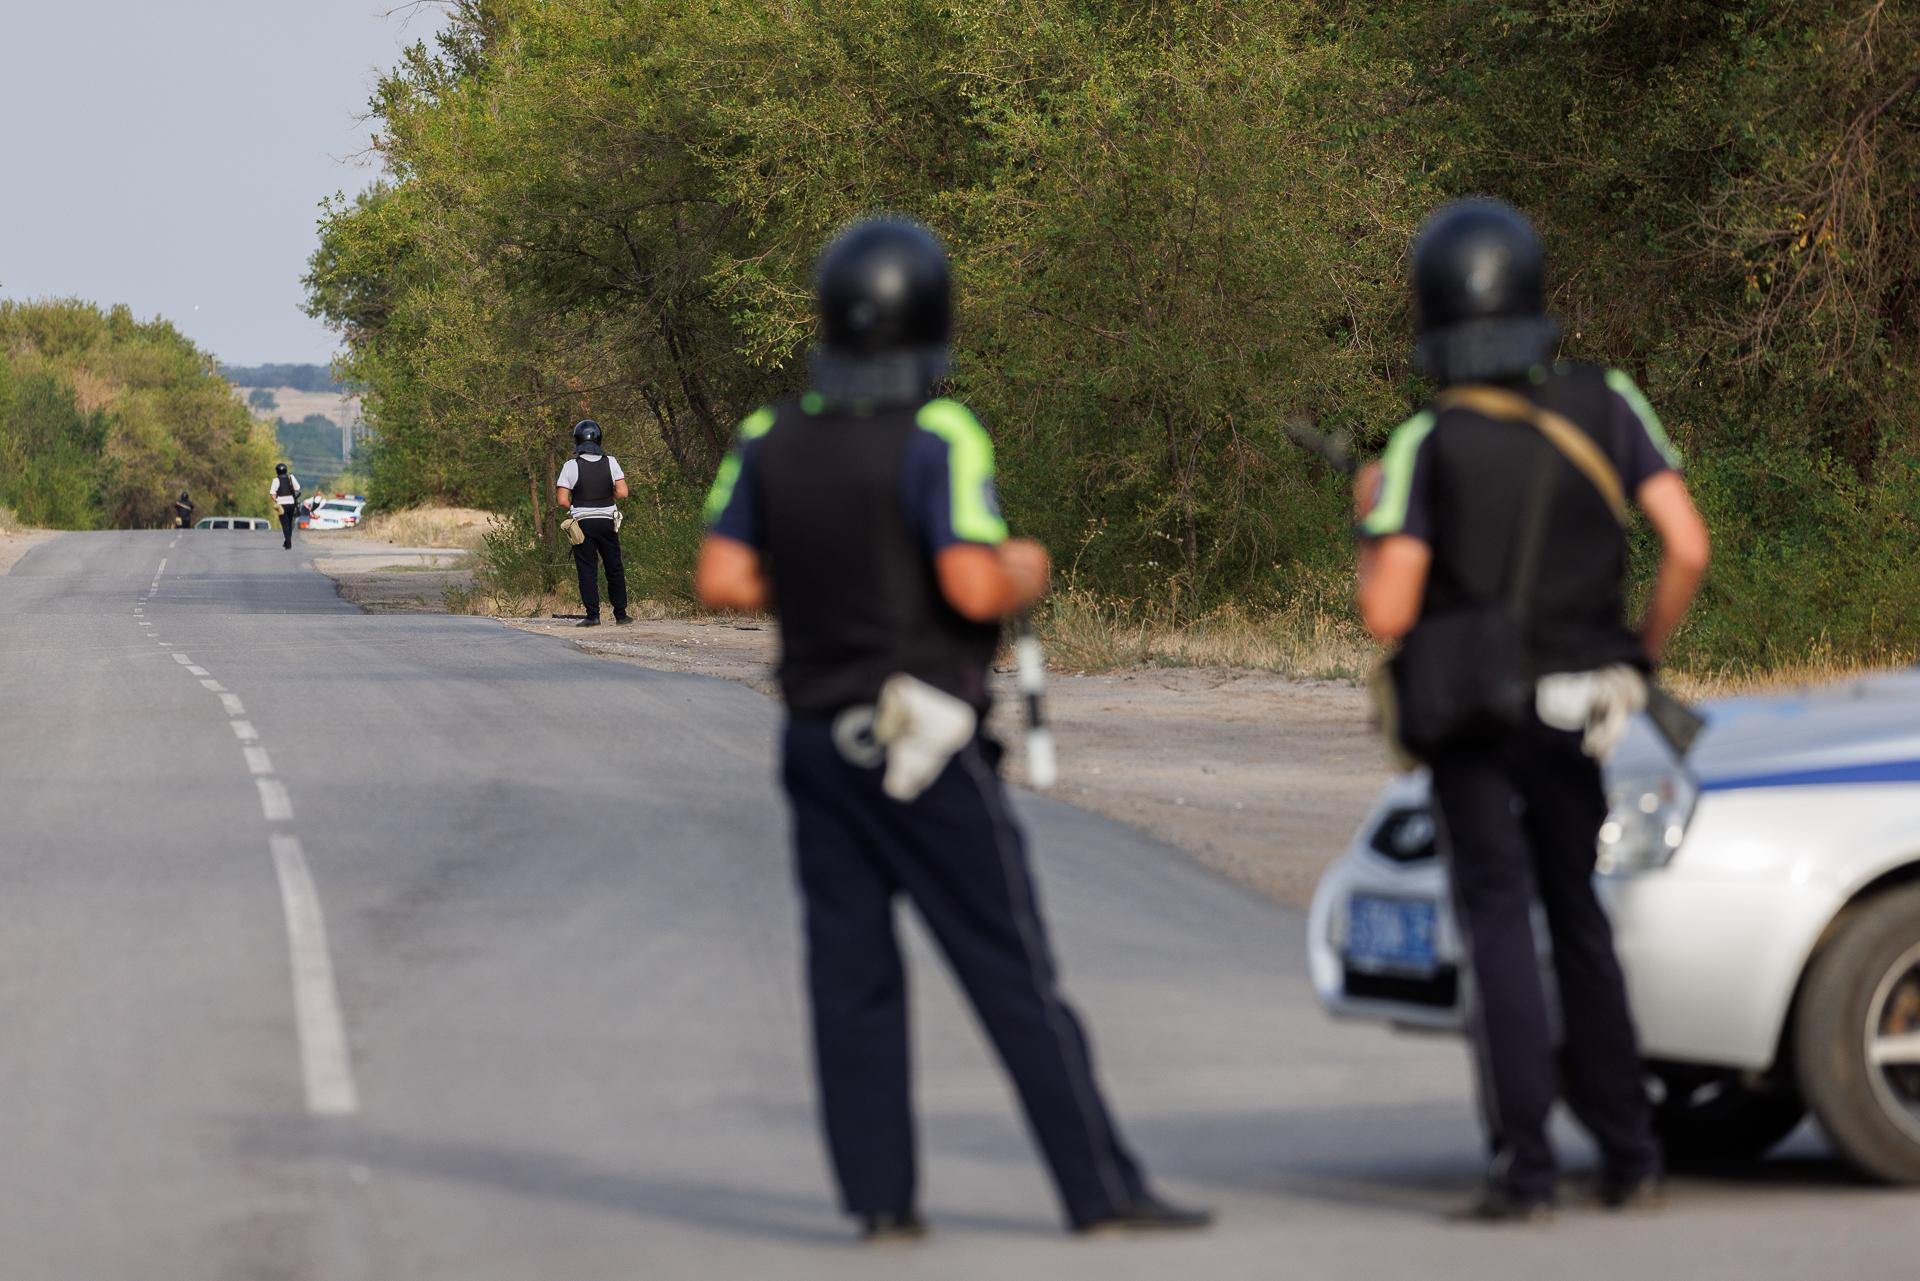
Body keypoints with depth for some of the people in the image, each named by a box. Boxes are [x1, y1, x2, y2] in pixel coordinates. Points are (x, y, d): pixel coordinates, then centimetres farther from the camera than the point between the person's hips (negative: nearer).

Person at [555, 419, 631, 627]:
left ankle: (593, 615, -3)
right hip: (607, 521, 2)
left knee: (587, 571, 2)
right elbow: (622, 492, -4)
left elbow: (563, 501, -10)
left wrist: (575, 509, 10)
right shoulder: (610, 462, -2)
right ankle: (620, 613, 14)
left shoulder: (571, 466, -7)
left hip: (582, 522, -2)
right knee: (615, 568, 12)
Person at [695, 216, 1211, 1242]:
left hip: (818, 735, 6)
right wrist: (1027, 571, -1)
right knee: (1013, 974, -2)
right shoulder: (937, 438, -15)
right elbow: (974, 588, -22)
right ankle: (1100, 1188, 1)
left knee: (851, 972, 7)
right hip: (927, 749, -6)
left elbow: (721, 579, 3)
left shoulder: (771, 439, 3)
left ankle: (878, 1195, 5)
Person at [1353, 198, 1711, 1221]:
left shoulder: (1425, 446, -15)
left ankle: (1523, 1165, -10)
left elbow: (1387, 613, -19)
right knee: (1579, 921, 16)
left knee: (1499, 926, -1)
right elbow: (1688, 548, -10)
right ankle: (1627, 1155, 17)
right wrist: (1644, 654, 6)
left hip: (1466, 715, -3)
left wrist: (1373, 523, 1)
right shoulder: (1607, 406, -5)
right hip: (1570, 713, 3)